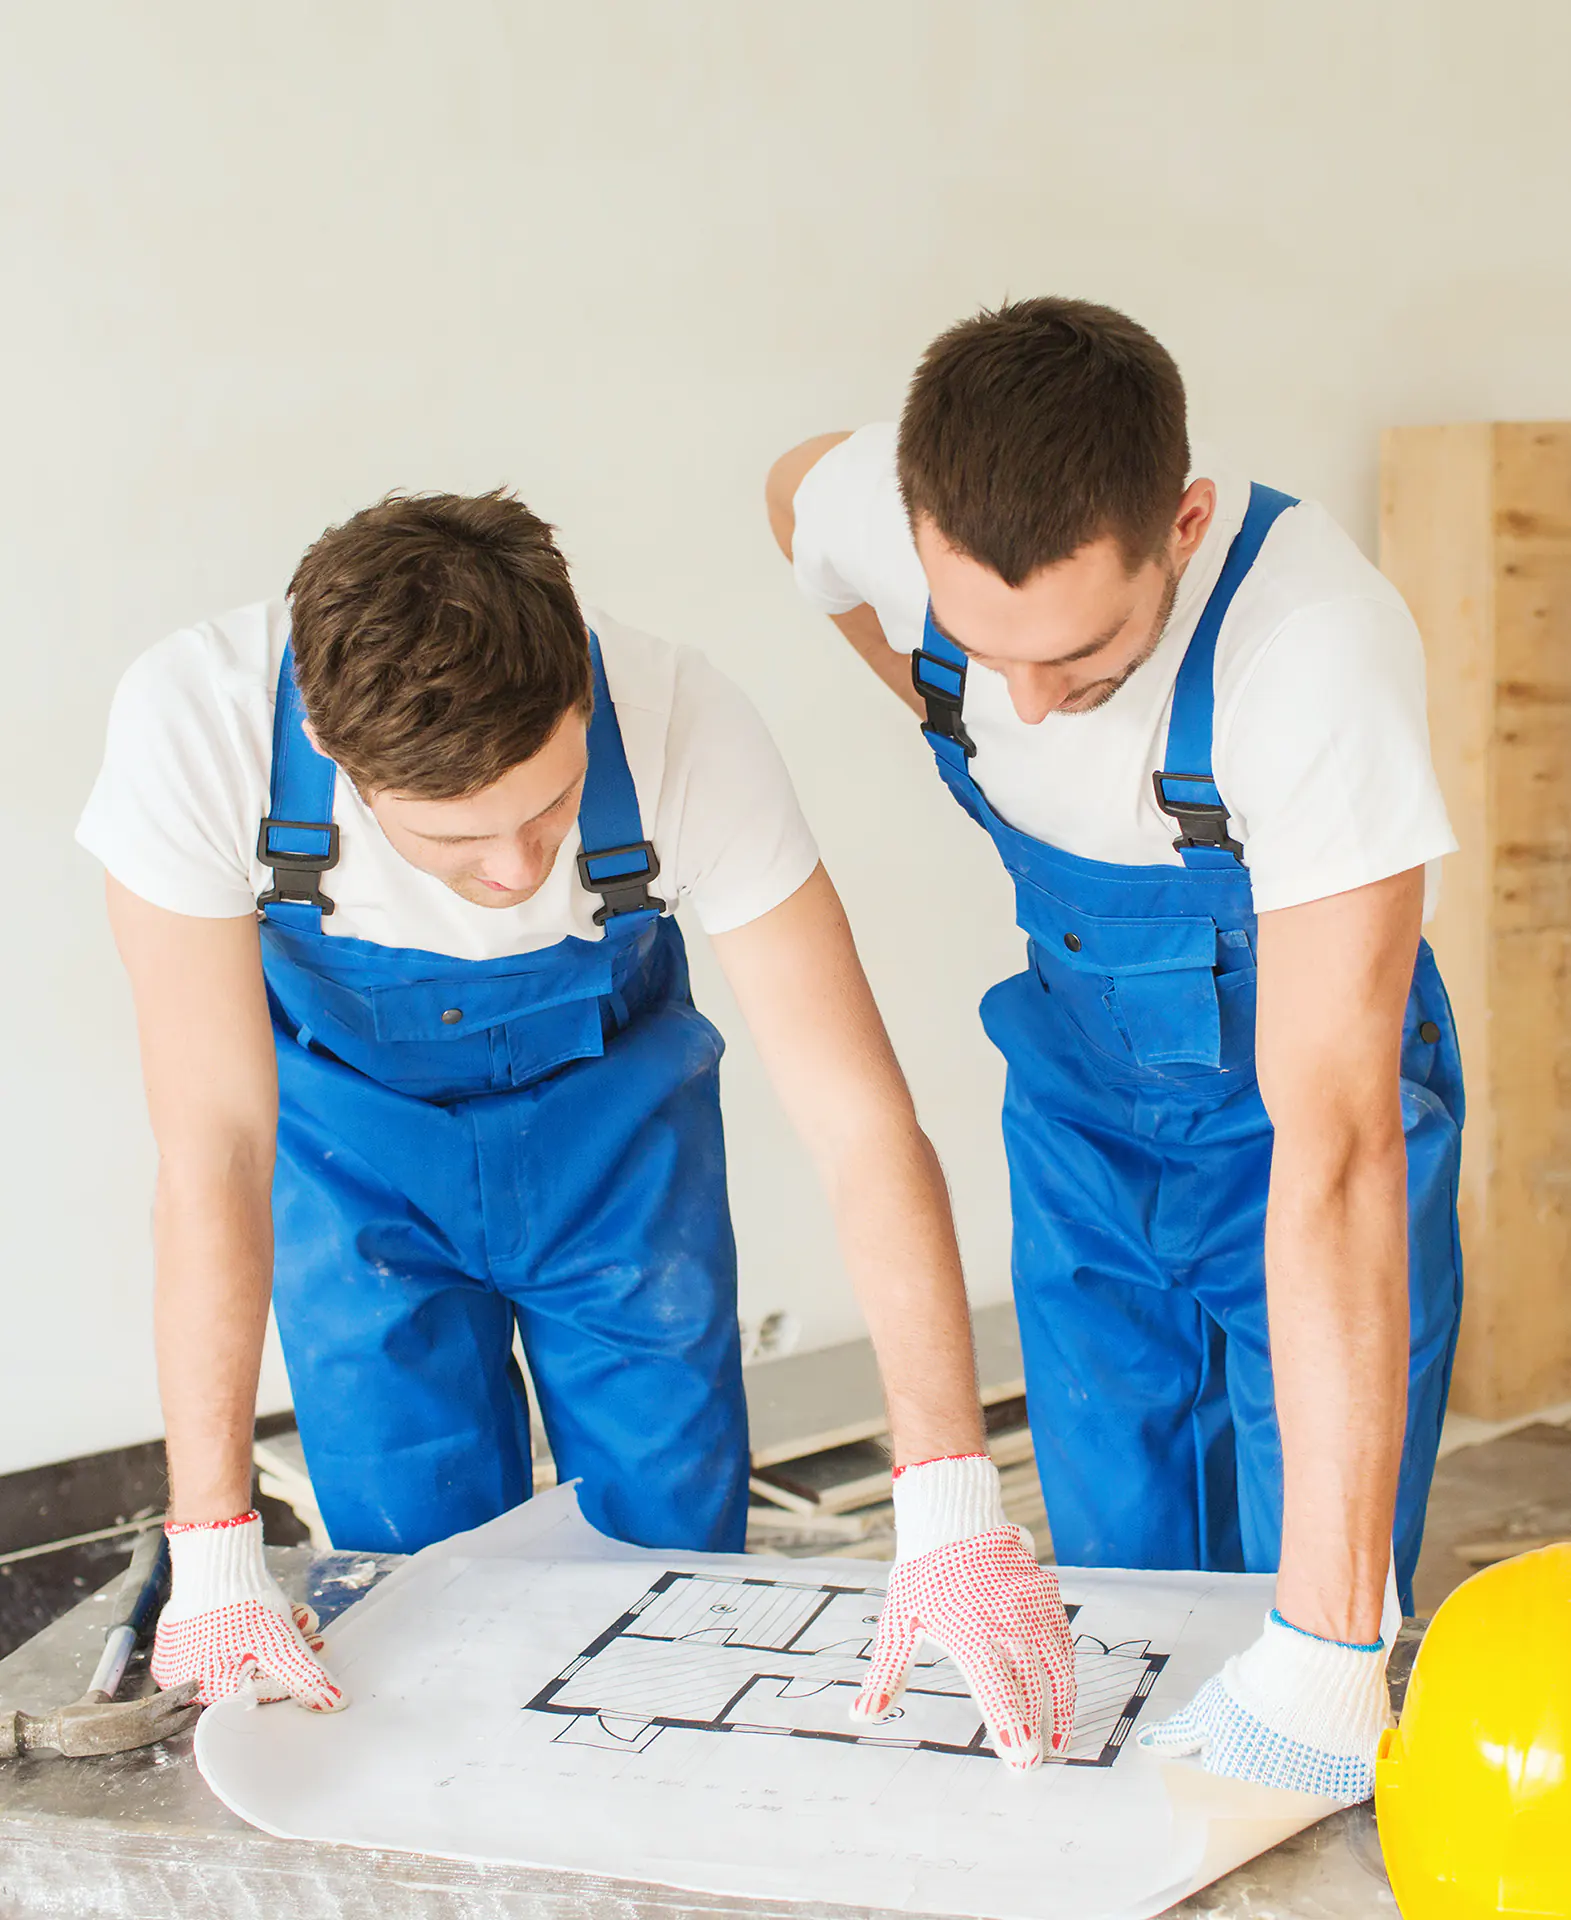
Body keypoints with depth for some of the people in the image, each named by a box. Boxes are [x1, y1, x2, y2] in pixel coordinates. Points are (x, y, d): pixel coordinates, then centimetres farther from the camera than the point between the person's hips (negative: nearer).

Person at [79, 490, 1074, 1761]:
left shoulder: (681, 728, -35)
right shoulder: (193, 724, -35)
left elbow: (862, 1125, -33)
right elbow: (214, 1144, -30)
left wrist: (951, 1507, -41)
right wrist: (216, 1558, -31)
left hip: (614, 1113, 1)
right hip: (353, 1126, 0)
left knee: (677, 1571, 3)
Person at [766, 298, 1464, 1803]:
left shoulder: (1316, 648, -38)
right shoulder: (876, 508, -23)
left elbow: (1333, 1143, -41)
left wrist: (1325, 1641, -41)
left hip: (1297, 1110, -4)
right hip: (1078, 1105, 4)